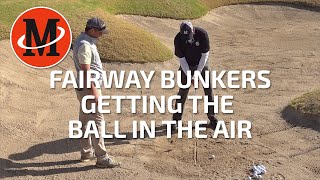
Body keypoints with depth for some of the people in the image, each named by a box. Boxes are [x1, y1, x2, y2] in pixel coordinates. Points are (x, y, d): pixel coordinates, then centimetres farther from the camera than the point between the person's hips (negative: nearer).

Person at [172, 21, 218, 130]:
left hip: (202, 64, 1)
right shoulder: (178, 39, -23)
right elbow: (181, 59, -16)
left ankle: (212, 118, 8)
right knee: (183, 91, -5)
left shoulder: (202, 34, -25)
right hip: (186, 66, 0)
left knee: (208, 90, -2)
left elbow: (205, 54, -18)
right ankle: (176, 119, 4)